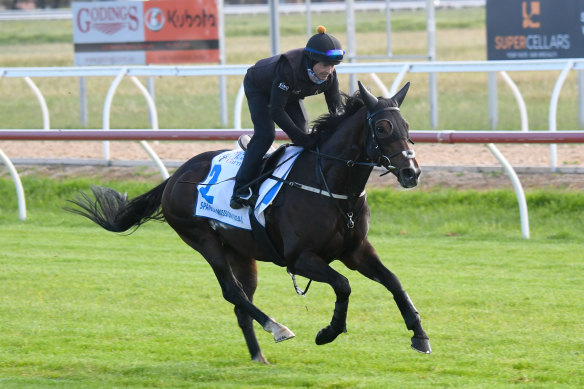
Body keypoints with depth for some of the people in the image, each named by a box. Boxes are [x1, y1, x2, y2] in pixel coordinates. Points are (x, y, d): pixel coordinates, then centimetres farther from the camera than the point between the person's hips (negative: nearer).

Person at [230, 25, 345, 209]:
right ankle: (241, 191, -19)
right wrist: (302, 138, -43)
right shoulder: (288, 68, -45)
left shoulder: (329, 76, -27)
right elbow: (276, 111, -42)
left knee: (304, 136, -4)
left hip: (290, 95, 6)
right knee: (265, 135, -20)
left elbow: (337, 109, -17)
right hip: (258, 88, -6)